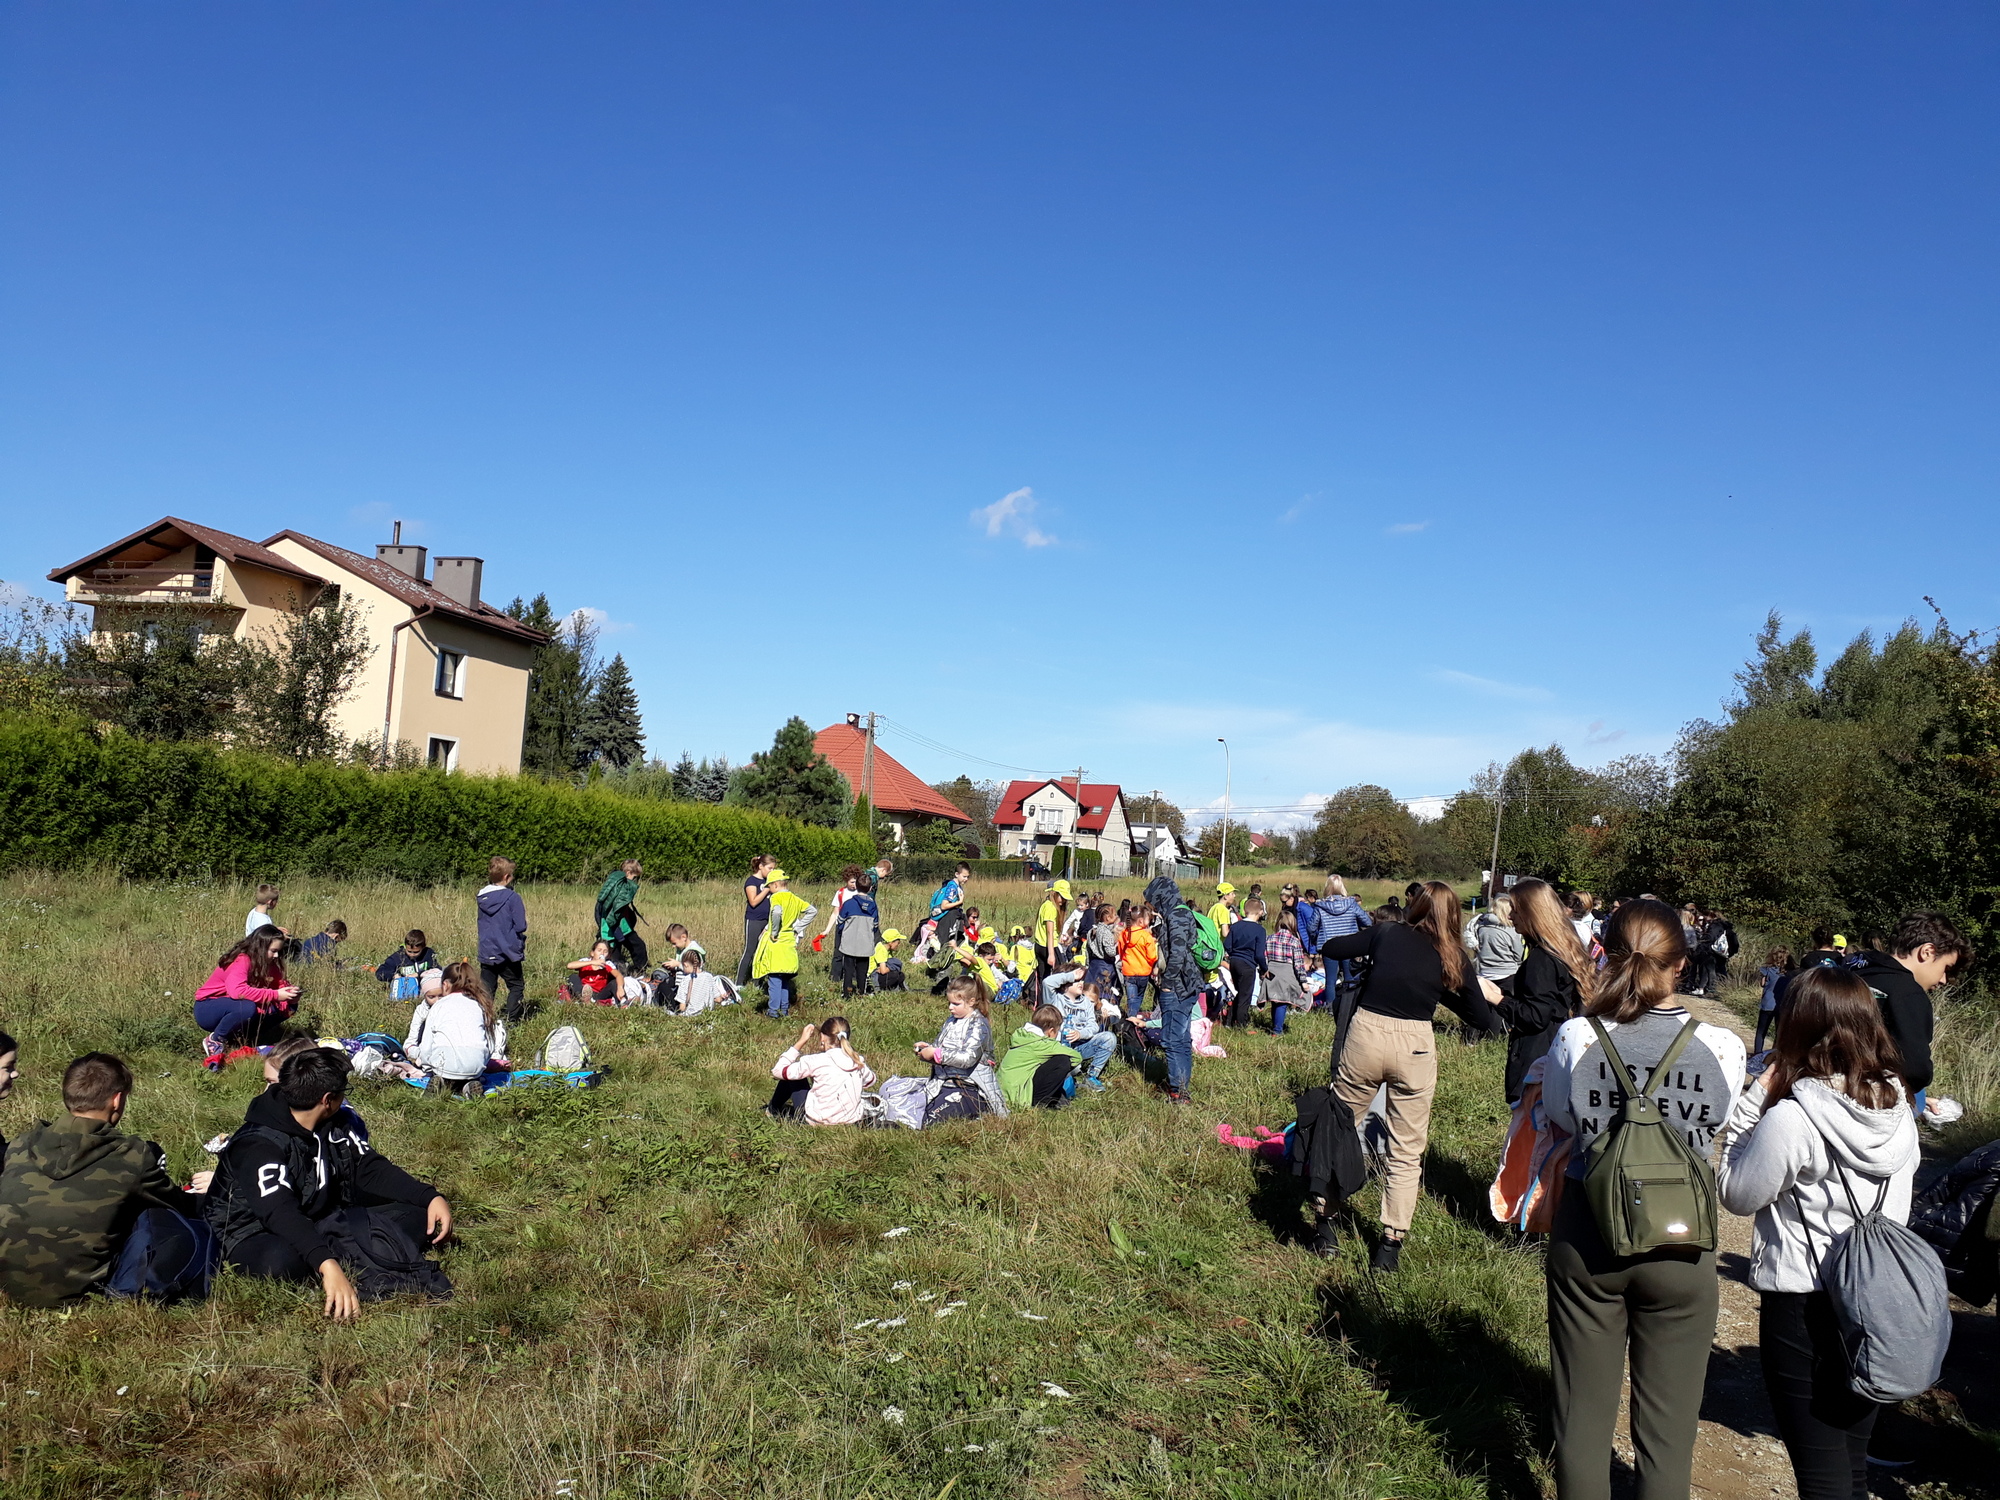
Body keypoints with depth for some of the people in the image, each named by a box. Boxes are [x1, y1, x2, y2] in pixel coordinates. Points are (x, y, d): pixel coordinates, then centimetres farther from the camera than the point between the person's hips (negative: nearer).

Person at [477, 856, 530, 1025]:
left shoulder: (482, 897, 5)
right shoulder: (512, 897, -13)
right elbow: (521, 926, -12)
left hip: (486, 952, 5)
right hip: (508, 952, -5)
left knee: (487, 988, 11)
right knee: (516, 986, 7)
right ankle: (511, 1019, 1)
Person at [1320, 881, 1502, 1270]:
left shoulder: (1385, 933, 1)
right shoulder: (1453, 957, 2)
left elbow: (1330, 949, 12)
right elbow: (1484, 1020, 8)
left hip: (1366, 1034, 0)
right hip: (1415, 1047, 0)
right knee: (1406, 1152, 12)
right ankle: (1390, 1243, 11)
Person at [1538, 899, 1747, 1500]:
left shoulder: (1576, 1038, -15)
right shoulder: (1721, 1048, -14)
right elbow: (1715, 1127, 3)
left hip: (1586, 1240, 0)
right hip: (1680, 1248, 0)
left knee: (1583, 1413, 17)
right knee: (1667, 1428, 16)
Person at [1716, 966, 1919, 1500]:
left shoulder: (1790, 1119, -23)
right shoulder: (1899, 1111, -3)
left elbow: (1736, 1195, -10)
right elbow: (1895, 1209, 11)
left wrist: (1754, 1100, -11)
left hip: (1804, 1310, -6)